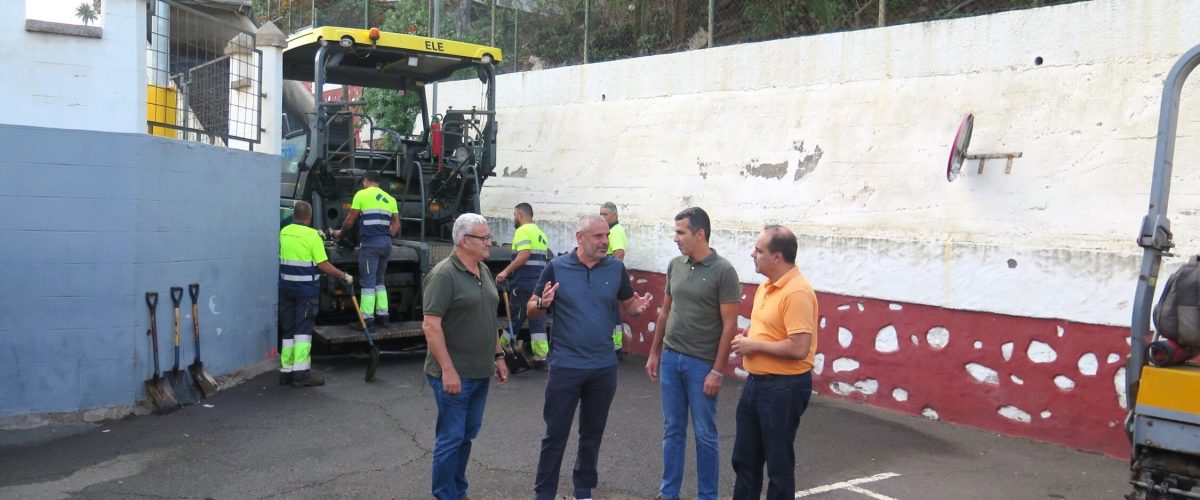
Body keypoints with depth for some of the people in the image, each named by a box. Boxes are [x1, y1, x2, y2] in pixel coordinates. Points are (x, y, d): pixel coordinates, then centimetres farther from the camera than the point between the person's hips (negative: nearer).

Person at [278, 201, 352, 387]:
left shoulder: (284, 232, 5)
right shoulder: (312, 235, -13)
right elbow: (323, 265, -17)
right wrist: (344, 276, -6)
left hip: (286, 287, 6)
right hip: (306, 290, -6)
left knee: (288, 330, 13)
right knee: (303, 330, -4)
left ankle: (286, 371, 17)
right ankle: (301, 373, -8)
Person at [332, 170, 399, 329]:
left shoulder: (362, 194, 0)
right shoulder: (389, 198, 17)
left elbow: (350, 221, 2)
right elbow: (396, 225, 13)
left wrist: (340, 232, 20)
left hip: (370, 243, -6)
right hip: (386, 243, 6)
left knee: (367, 282, -5)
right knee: (379, 281, 16)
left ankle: (367, 319, -7)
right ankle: (382, 315, 15)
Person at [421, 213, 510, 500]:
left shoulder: (484, 271, 10)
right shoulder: (444, 275, -16)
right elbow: (430, 325, -20)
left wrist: (498, 356, 17)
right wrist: (448, 370, -22)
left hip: (480, 372, 8)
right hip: (454, 374, -8)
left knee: (468, 435, 17)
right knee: (451, 438, 2)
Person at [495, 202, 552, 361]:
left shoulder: (523, 231, -8)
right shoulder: (540, 233, 20)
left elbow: (524, 255, -21)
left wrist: (506, 271, -19)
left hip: (524, 282, -8)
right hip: (539, 280, 8)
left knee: (515, 316, 1)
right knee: (537, 317, 6)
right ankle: (541, 352, 2)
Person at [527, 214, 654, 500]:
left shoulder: (616, 268, 0)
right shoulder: (557, 267, -7)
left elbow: (628, 306, 11)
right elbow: (531, 310, 0)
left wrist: (638, 308, -13)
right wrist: (543, 304, -23)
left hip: (604, 367, 3)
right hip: (565, 366, -3)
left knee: (592, 433, 16)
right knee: (555, 434, 4)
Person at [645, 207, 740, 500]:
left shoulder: (723, 271, -11)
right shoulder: (675, 265, 5)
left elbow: (729, 325, -11)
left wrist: (718, 371, -14)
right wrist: (654, 353, 14)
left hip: (702, 364, -5)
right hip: (670, 358, 5)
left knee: (704, 435, 6)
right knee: (673, 431, 13)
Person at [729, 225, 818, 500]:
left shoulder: (797, 292, -21)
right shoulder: (766, 286, 9)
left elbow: (798, 348, -27)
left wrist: (754, 345, -18)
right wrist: (745, 336, 6)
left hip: (784, 387, -9)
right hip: (756, 382, 9)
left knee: (778, 462, 5)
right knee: (744, 457, 18)